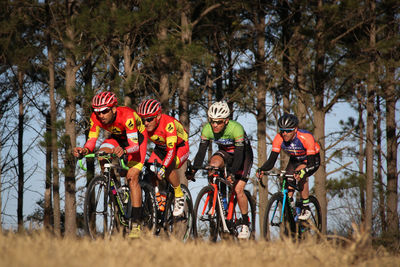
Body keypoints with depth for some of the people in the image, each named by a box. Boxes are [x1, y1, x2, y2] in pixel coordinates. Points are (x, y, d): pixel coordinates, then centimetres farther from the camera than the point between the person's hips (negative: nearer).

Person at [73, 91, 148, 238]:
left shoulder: (126, 116, -39)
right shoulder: (96, 118, -25)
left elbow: (134, 145, -43)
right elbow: (91, 141, -24)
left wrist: (123, 151, -64)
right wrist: (84, 150, -47)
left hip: (137, 137, -5)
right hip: (117, 137, 5)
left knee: (132, 177, -19)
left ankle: (136, 224, -18)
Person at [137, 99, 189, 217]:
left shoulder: (168, 123, -36)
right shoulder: (144, 125, -20)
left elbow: (171, 149, -42)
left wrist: (163, 168, -53)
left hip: (180, 147, -6)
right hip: (161, 148, 6)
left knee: (168, 168, -33)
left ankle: (179, 197, -11)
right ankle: (159, 201, 4)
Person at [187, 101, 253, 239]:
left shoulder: (236, 128, -34)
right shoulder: (207, 129, -22)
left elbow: (239, 154, -37)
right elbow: (201, 151, -20)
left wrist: (232, 173, -48)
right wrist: (193, 170, -33)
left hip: (244, 154, -4)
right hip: (225, 152, 4)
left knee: (238, 189, -17)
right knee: (213, 163, -31)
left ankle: (245, 224, -2)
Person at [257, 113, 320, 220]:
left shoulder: (306, 137, -36)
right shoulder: (279, 138, -25)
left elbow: (312, 164, -38)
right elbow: (271, 160, -25)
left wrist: (302, 172, -58)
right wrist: (261, 170, -45)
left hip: (311, 160, -4)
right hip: (295, 160, 5)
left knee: (301, 176, -32)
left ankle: (306, 209, -18)